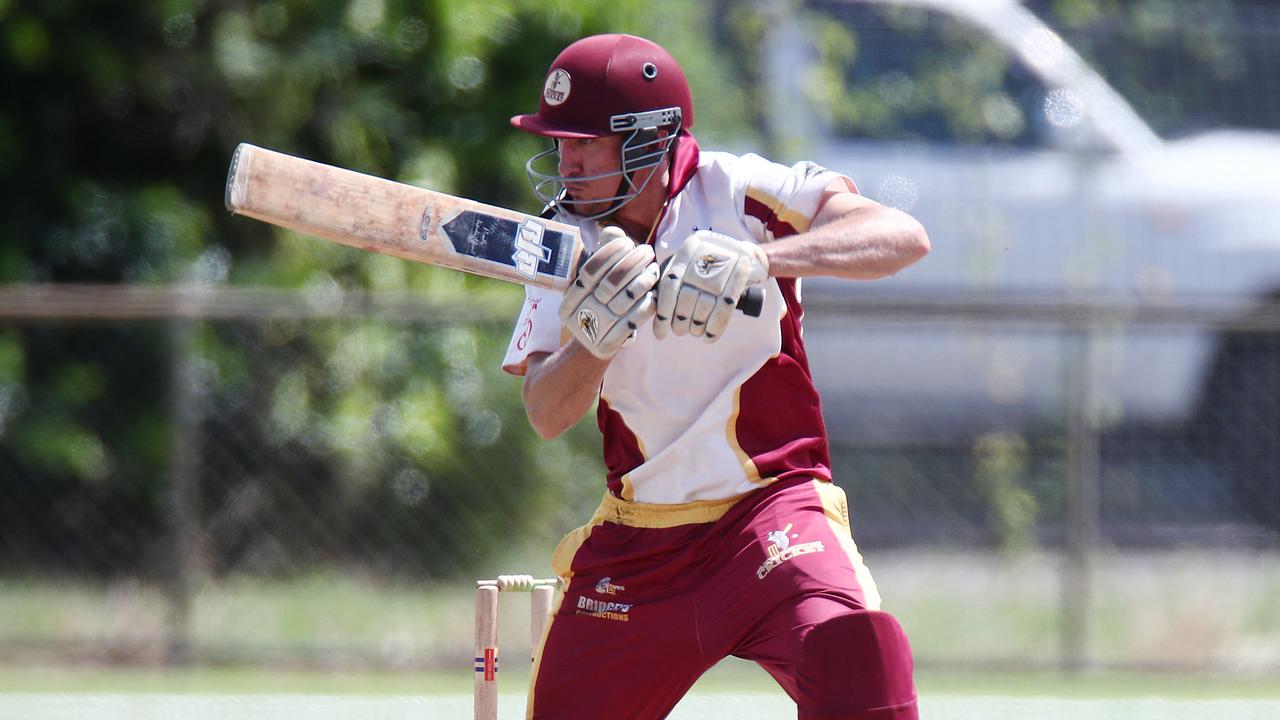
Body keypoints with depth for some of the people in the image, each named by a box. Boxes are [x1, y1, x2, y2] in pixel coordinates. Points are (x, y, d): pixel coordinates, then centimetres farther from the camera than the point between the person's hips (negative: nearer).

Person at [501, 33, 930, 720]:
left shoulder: (736, 192, -10)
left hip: (770, 506, -5)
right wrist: (597, 339, -28)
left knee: (852, 650, -33)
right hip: (637, 543, 5)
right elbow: (546, 416, -7)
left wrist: (759, 258, -37)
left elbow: (904, 237, -24)